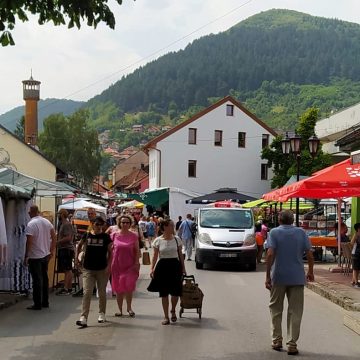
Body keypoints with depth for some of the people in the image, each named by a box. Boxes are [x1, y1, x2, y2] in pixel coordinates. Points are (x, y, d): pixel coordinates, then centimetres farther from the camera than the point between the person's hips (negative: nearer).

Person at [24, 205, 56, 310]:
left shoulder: (31, 224, -16)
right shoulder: (47, 222, 4)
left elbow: (29, 242, -20)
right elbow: (54, 237, 6)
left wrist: (26, 256, -13)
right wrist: (52, 251, 14)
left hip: (35, 257, -6)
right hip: (46, 255, 6)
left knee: (37, 280, -1)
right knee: (44, 278, 15)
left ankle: (37, 304, 3)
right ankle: (45, 302, 22)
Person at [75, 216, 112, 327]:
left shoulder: (106, 237, -2)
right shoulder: (87, 236, 1)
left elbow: (110, 252, 1)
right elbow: (79, 245, 19)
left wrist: (108, 265, -8)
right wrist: (76, 256, 7)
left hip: (102, 269, 0)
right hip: (88, 269, 0)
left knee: (102, 293, 12)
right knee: (87, 293, -8)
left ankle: (101, 314, 30)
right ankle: (83, 318, -10)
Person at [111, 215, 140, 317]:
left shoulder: (134, 236, 1)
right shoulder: (114, 235, 2)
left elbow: (137, 251, 4)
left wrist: (136, 263, -5)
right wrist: (109, 265, 4)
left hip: (130, 265, -1)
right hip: (117, 265, 1)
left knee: (129, 287, -9)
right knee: (118, 288, 6)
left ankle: (129, 308, 9)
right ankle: (120, 309, 18)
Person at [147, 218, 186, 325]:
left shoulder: (177, 239, 2)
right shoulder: (158, 241, -2)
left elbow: (180, 255, 8)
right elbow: (155, 256, 0)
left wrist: (183, 268, 6)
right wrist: (152, 269, -8)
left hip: (175, 266, 1)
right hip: (163, 266, -1)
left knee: (176, 292, 0)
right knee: (164, 293, 3)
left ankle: (173, 311, 29)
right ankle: (166, 316, 13)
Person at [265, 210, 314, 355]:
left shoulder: (274, 232, -4)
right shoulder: (301, 232, 2)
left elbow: (270, 254, -15)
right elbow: (309, 254, 0)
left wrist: (268, 275, -13)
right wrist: (310, 272, 14)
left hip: (278, 277, -1)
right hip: (297, 278, 1)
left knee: (276, 310, 15)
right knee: (295, 312, 6)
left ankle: (277, 340, 19)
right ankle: (292, 344, 3)